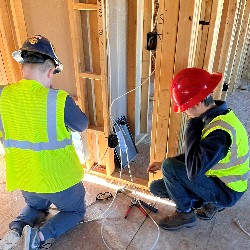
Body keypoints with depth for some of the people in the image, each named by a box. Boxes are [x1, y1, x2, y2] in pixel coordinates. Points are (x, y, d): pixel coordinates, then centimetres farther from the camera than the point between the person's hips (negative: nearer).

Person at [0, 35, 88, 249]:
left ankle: (19, 224, 7)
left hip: (22, 177, 5)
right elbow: (82, 125, -6)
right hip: (59, 178, -5)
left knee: (36, 206, 37)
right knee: (76, 211, 23)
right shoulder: (59, 100, -24)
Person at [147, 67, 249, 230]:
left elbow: (193, 170, -36)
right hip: (217, 180, 9)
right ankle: (209, 203, 12)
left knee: (169, 167, -22)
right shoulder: (215, 116, -2)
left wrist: (193, 127, -30)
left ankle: (185, 214, 1)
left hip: (226, 192, -8)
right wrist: (164, 164, 0)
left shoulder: (220, 131, -32)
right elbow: (196, 155, 8)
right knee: (156, 187, 5)